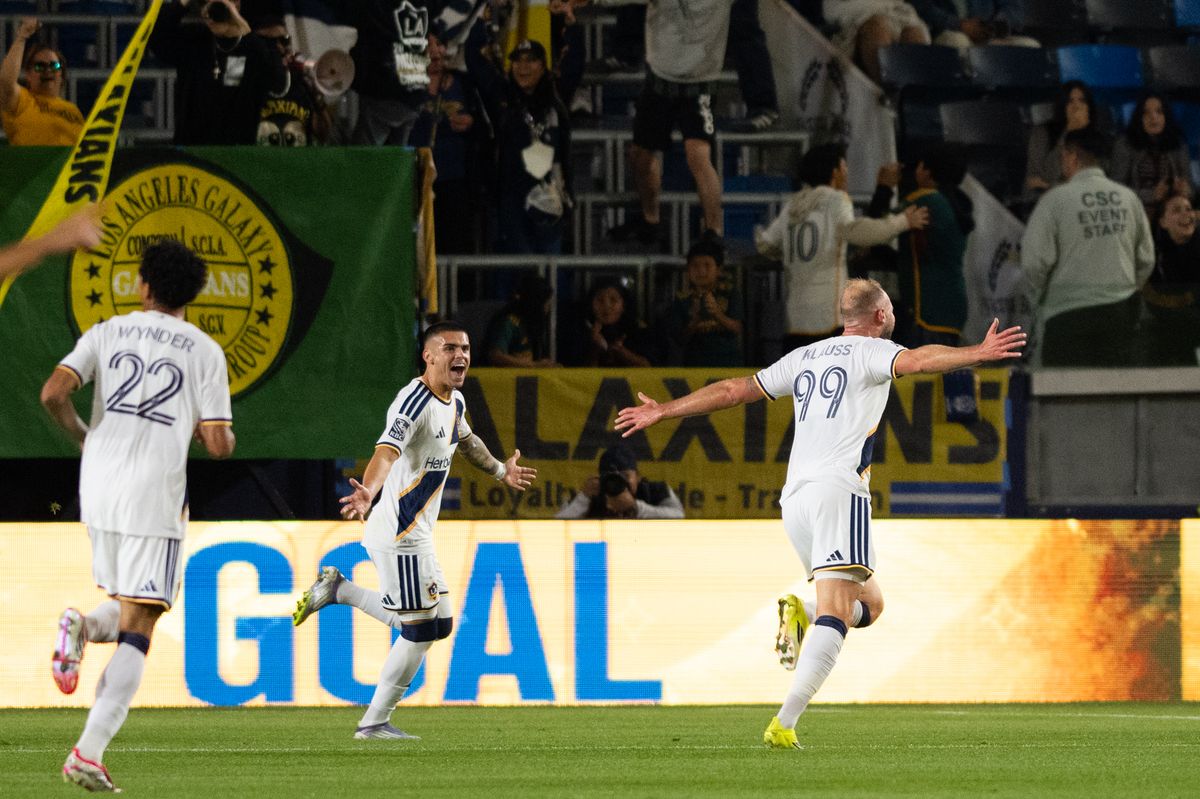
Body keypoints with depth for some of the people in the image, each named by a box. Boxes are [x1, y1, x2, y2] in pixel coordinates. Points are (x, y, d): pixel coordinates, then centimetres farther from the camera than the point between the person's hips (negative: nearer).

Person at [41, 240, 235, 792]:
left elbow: (54, 394, -6)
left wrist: (84, 438, 12)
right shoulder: (205, 351, 2)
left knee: (129, 611, 24)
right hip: (155, 496, -3)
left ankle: (82, 628, -11)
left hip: (98, 487, 3)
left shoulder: (107, 333, 7)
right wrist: (207, 432, 21)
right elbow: (219, 445, -4)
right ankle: (88, 754, -15)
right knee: (136, 631, -2)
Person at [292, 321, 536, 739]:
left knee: (438, 623, 14)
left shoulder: (455, 402, 11)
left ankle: (338, 589, 18)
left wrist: (501, 471, 49)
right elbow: (386, 452, -37)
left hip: (417, 535, 10)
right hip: (398, 534, -10)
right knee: (420, 628, -7)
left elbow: (466, 441, 35)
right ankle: (375, 722, 4)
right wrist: (367, 494, -55)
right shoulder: (415, 402, -20)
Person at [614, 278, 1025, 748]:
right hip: (839, 489, -7)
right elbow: (916, 361, -16)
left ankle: (800, 615, -10)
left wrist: (662, 412, 33)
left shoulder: (805, 358, 23)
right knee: (835, 614, -16)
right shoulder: (871, 351, 5)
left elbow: (733, 391, 25)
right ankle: (784, 724, -31)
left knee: (869, 603, 19)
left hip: (794, 497, 7)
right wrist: (978, 355, -27)